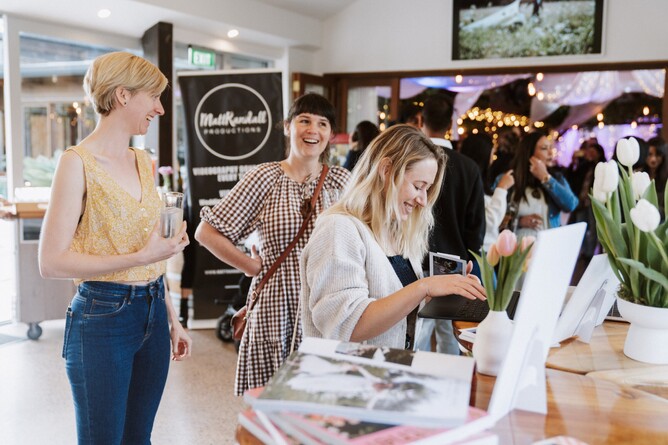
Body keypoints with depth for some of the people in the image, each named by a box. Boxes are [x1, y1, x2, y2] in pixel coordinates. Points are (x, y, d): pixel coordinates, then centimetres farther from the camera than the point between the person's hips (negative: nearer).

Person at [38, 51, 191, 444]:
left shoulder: (144, 162, 9)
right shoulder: (78, 163, -12)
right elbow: (52, 262, -15)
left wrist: (172, 319, 15)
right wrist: (141, 256, -22)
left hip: (153, 312, 7)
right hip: (102, 317, -6)